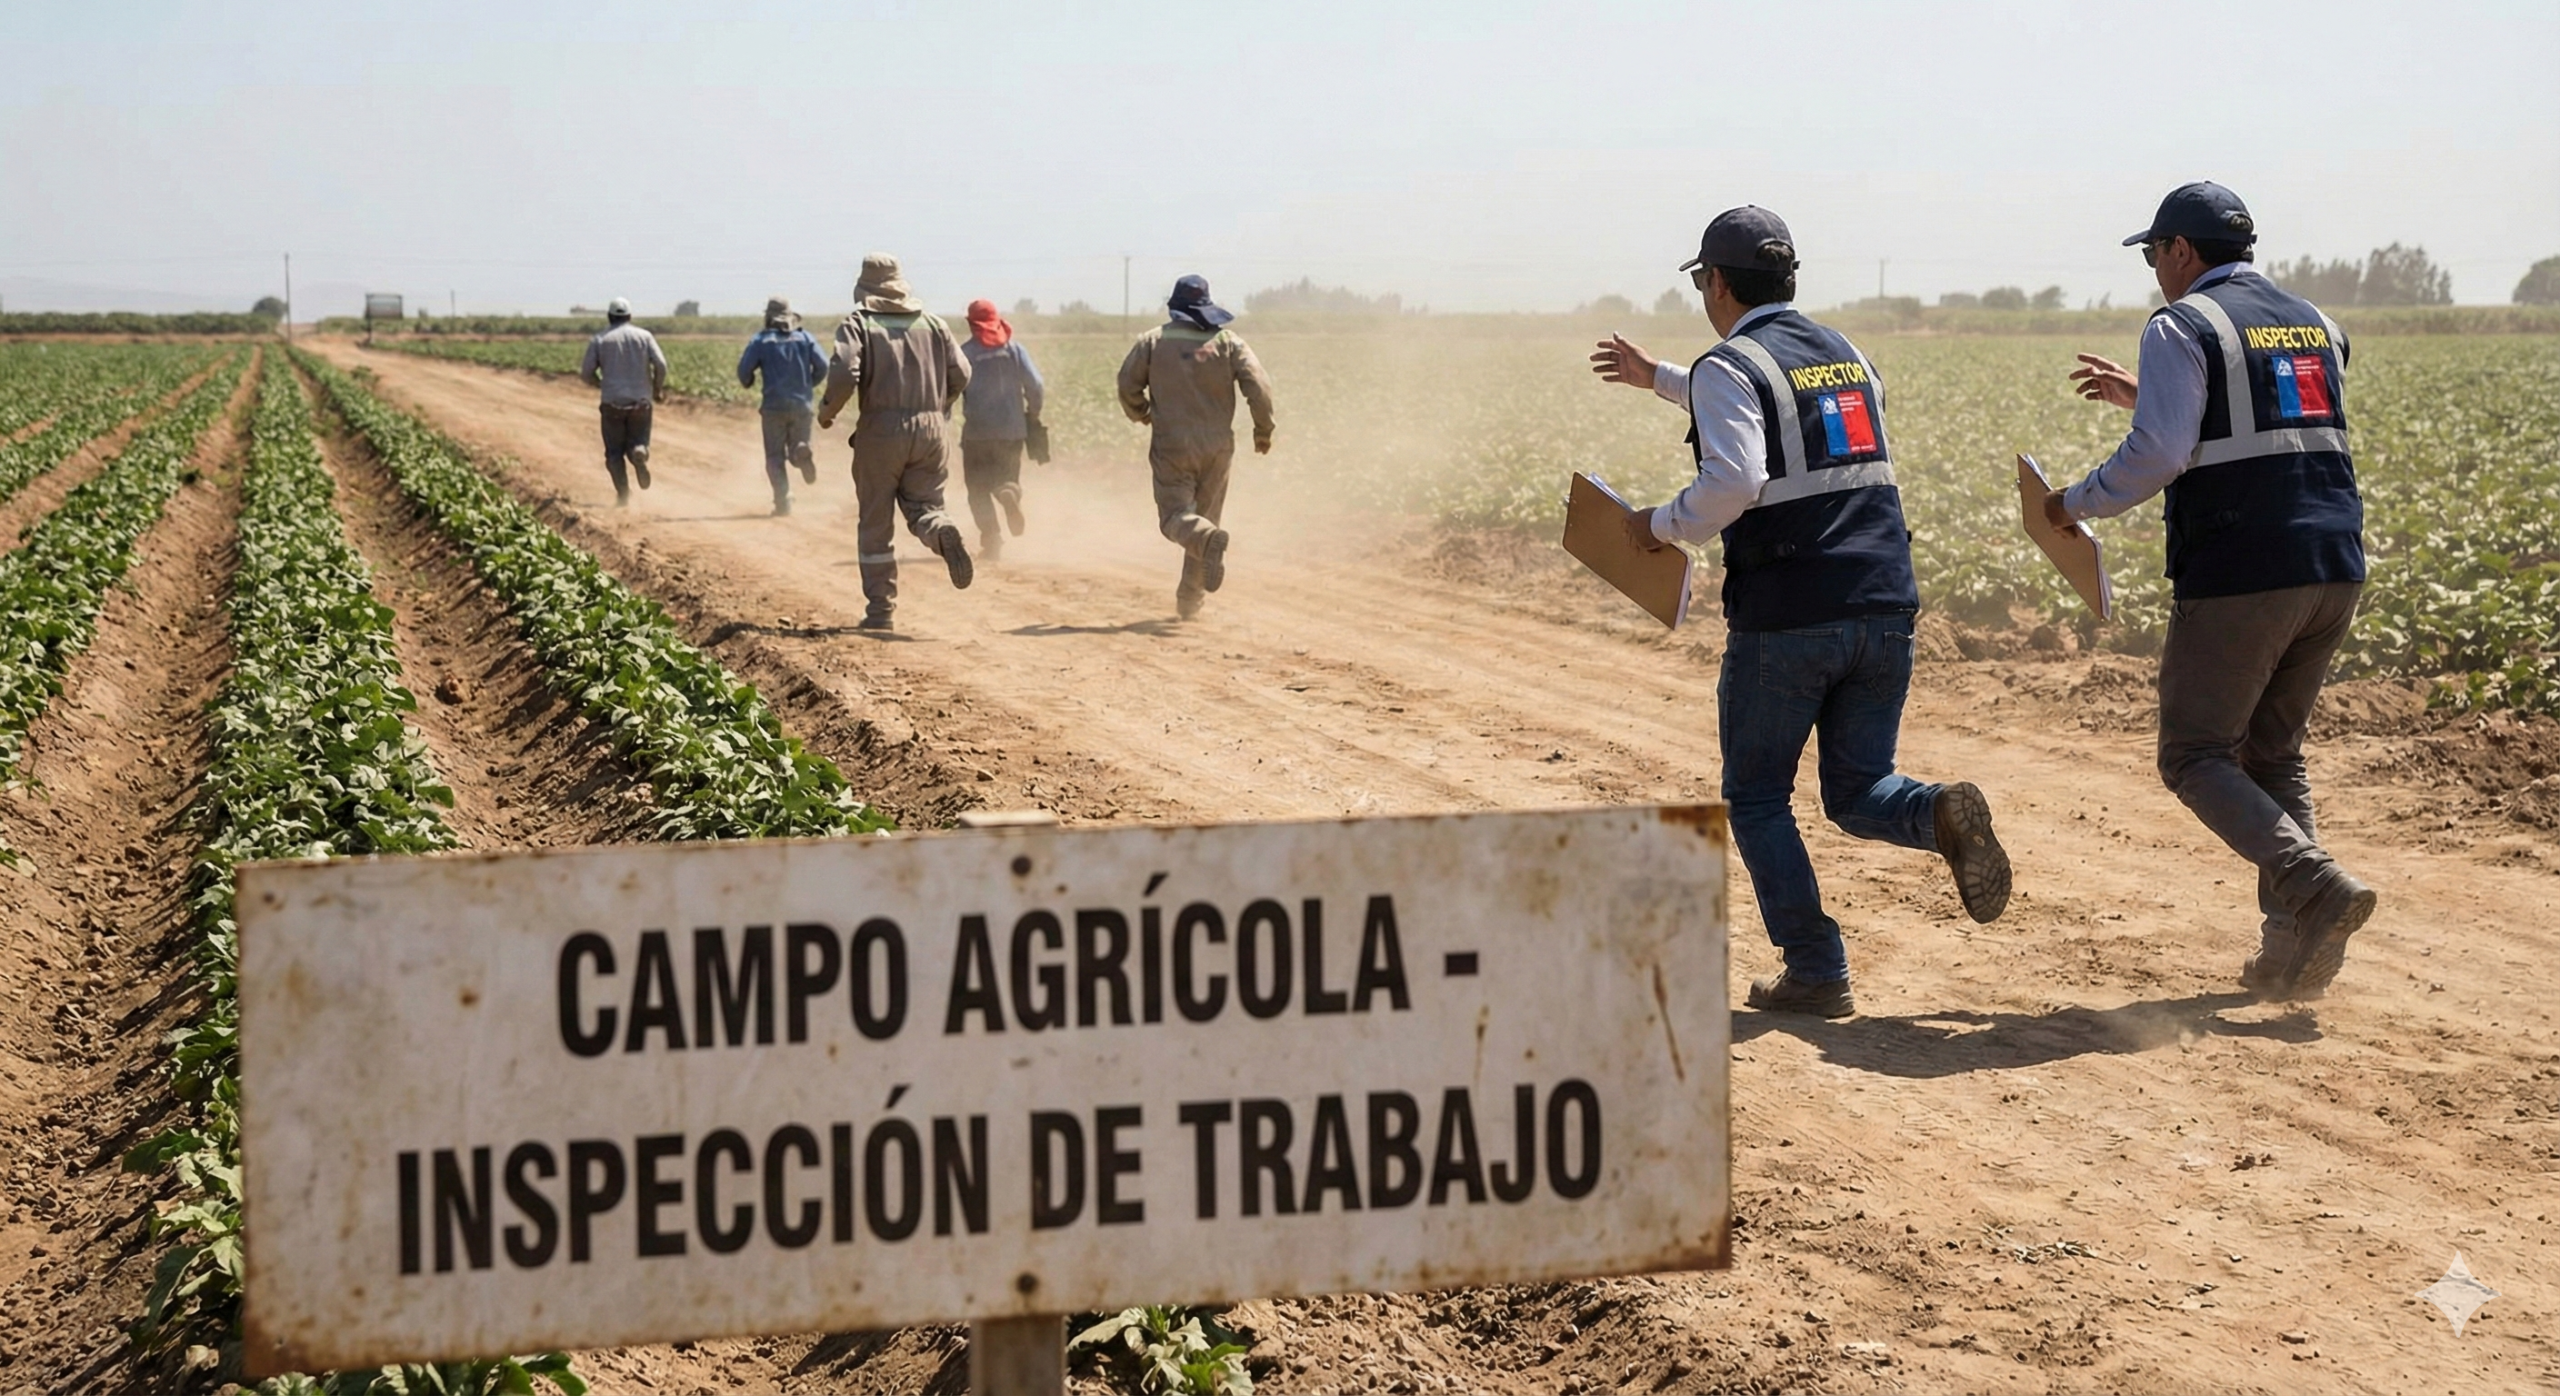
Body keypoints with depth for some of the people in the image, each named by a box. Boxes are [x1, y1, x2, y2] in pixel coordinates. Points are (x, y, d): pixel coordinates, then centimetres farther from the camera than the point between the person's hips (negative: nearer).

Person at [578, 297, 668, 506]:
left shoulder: (599, 340, 4)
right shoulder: (644, 336, 5)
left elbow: (586, 374, 0)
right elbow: (661, 365, -6)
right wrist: (657, 389, 10)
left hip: (612, 403, -1)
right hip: (641, 402, 1)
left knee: (614, 452, 9)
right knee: (636, 443, 12)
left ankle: (623, 495, -6)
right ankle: (639, 452, -24)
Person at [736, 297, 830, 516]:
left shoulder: (762, 340, 0)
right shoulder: (804, 337, 6)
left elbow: (744, 369, -5)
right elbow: (822, 365, -1)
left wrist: (747, 383, 18)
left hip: (775, 406, -2)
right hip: (802, 405, 2)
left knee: (775, 457, 7)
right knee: (797, 450, 11)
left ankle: (782, 500, -6)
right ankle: (801, 452, -26)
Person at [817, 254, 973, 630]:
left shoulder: (858, 325, -2)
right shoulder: (933, 324, 9)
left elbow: (844, 375, -16)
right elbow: (960, 375, 6)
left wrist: (827, 410, 2)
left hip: (881, 431, -3)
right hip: (930, 430, 3)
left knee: (876, 523, 7)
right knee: (924, 506, 11)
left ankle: (880, 609, 9)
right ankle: (943, 533, -25)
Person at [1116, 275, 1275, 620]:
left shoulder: (1153, 341, -1)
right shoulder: (1228, 342, 1)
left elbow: (1128, 384, 2)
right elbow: (1259, 385, -7)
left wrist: (1141, 414, 22)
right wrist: (1263, 430, 6)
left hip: (1171, 445, -2)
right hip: (1218, 446, 2)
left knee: (1175, 515, -3)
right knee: (1204, 516, 14)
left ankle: (1210, 539, -38)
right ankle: (1189, 602, 13)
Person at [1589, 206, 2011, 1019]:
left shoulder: (1730, 367, -5)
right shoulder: (1846, 354, 19)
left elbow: (1734, 482, -22)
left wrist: (1664, 527, -4)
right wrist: (1657, 378, 46)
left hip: (1787, 616, -6)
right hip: (1883, 608, 6)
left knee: (1757, 798, 10)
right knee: (1858, 792, 14)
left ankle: (1817, 974, 3)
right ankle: (1943, 814, -19)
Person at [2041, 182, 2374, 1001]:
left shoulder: (2183, 327, -5)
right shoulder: (2315, 324, 19)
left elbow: (2159, 454, -16)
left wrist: (2080, 503, 1)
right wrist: (2144, 396, 35)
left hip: (2237, 573, -7)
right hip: (2333, 570, 7)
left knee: (2196, 758, 3)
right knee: (2273, 754, 18)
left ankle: (2316, 888, -18)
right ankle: (2291, 953, 8)